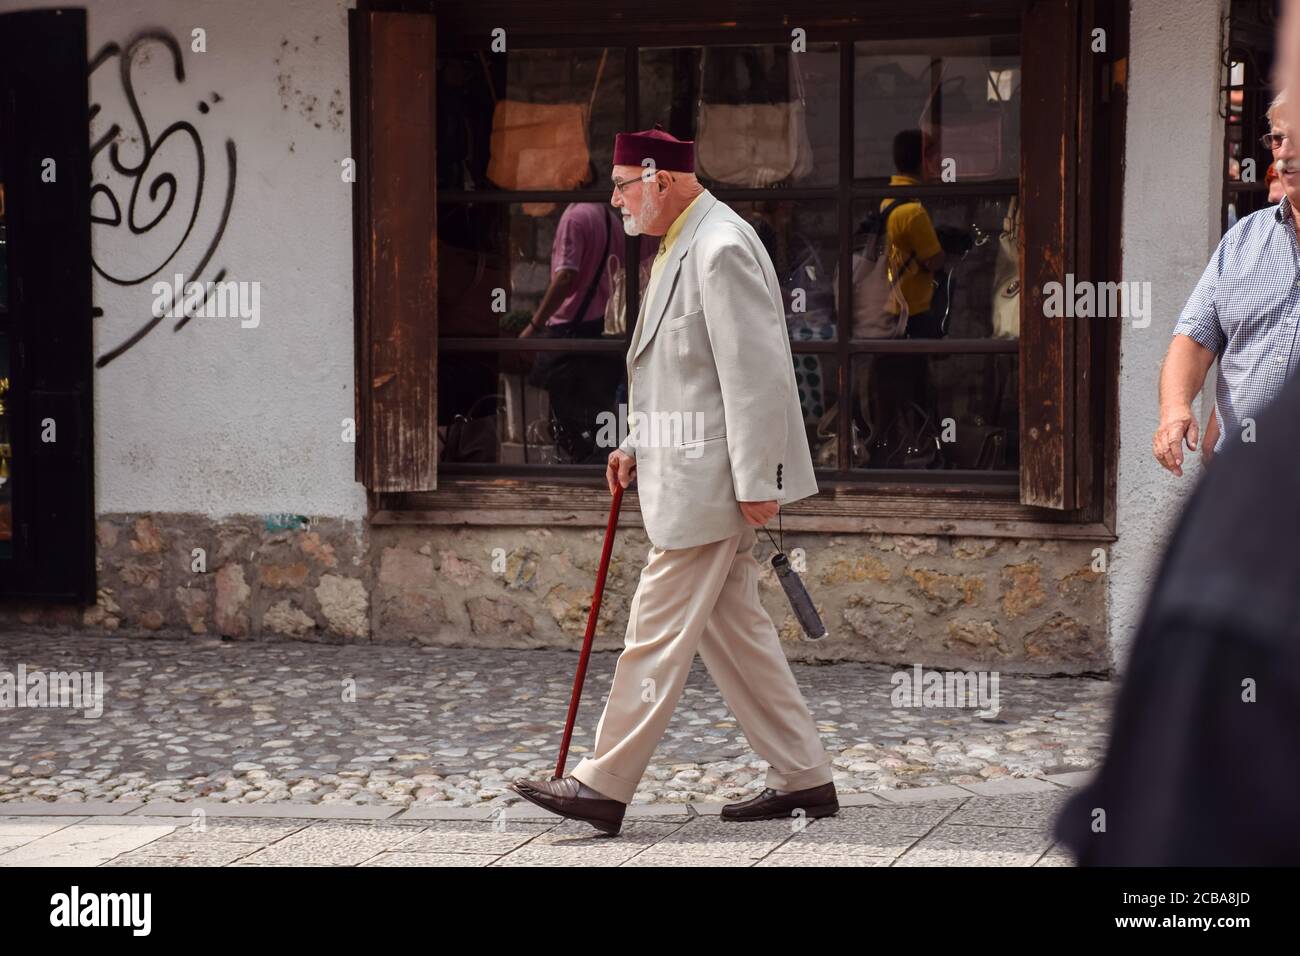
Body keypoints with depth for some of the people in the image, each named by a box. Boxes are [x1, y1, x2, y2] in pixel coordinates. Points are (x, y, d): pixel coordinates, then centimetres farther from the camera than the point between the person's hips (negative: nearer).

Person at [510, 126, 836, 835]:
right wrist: (640, 445, 16)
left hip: (710, 481, -11)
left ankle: (604, 784, -1)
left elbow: (752, 373, -21)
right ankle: (802, 778, 17)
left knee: (658, 631, -5)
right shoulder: (682, 245, 15)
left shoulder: (721, 249, -17)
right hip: (688, 473, 11)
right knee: (732, 627, 12)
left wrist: (755, 482, -22)